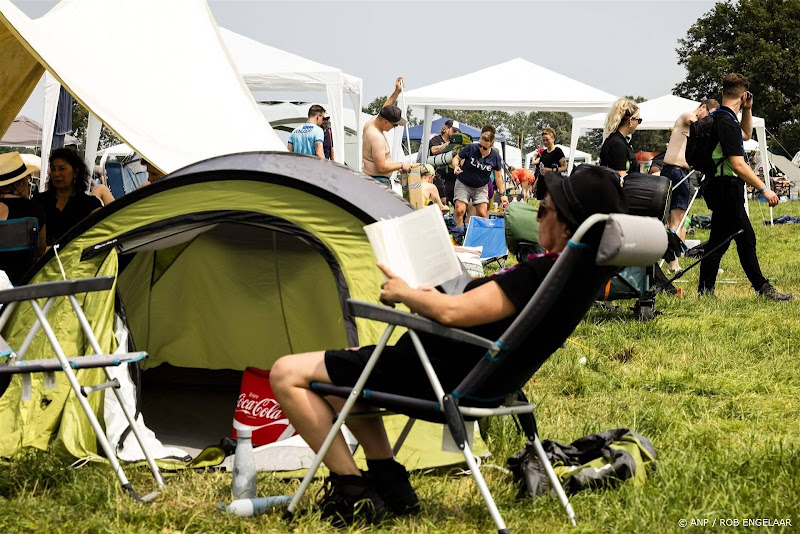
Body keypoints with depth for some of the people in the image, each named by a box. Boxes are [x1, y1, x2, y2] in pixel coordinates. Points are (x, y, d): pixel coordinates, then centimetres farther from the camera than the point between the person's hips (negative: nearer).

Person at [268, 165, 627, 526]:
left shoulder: (540, 275, -27)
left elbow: (453, 312, -30)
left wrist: (403, 293, -10)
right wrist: (424, 298, 15)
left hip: (431, 377, -10)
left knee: (287, 375, -5)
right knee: (348, 368, 34)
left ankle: (354, 494, -4)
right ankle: (390, 484, 21)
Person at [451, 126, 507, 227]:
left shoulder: (495, 157, -9)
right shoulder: (470, 148, -16)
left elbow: (498, 176, 2)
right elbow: (457, 158, -1)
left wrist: (502, 194, 3)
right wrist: (456, 166, -24)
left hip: (481, 187, 2)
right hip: (463, 184, -2)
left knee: (482, 214, -9)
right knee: (460, 210, -18)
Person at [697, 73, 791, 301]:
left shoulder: (720, 118, 12)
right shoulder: (727, 123, -19)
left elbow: (746, 134, 33)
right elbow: (738, 165, -24)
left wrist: (747, 110, 17)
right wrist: (764, 189, -20)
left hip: (725, 189, 11)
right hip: (726, 188, -11)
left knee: (746, 238, 14)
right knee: (718, 242, -5)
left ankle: (762, 288, 19)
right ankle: (705, 291, 1)